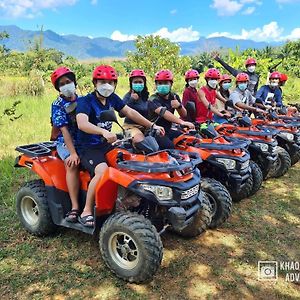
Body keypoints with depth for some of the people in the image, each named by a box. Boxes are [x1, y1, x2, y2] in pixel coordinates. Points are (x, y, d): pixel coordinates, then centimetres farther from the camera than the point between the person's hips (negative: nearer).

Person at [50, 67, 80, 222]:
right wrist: (73, 153, -26)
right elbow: (64, 130, -15)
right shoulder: (57, 105, -4)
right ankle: (75, 207, -28)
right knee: (72, 164, -32)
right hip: (66, 142, -3)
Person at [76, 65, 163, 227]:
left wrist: (152, 125, 2)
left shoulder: (112, 98, 7)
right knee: (102, 170, -33)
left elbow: (130, 112, 10)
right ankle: (86, 211, -18)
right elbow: (82, 123, -32)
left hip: (106, 144, 7)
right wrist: (104, 132, -49)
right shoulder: (85, 101, -14)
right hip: (88, 148, -7)